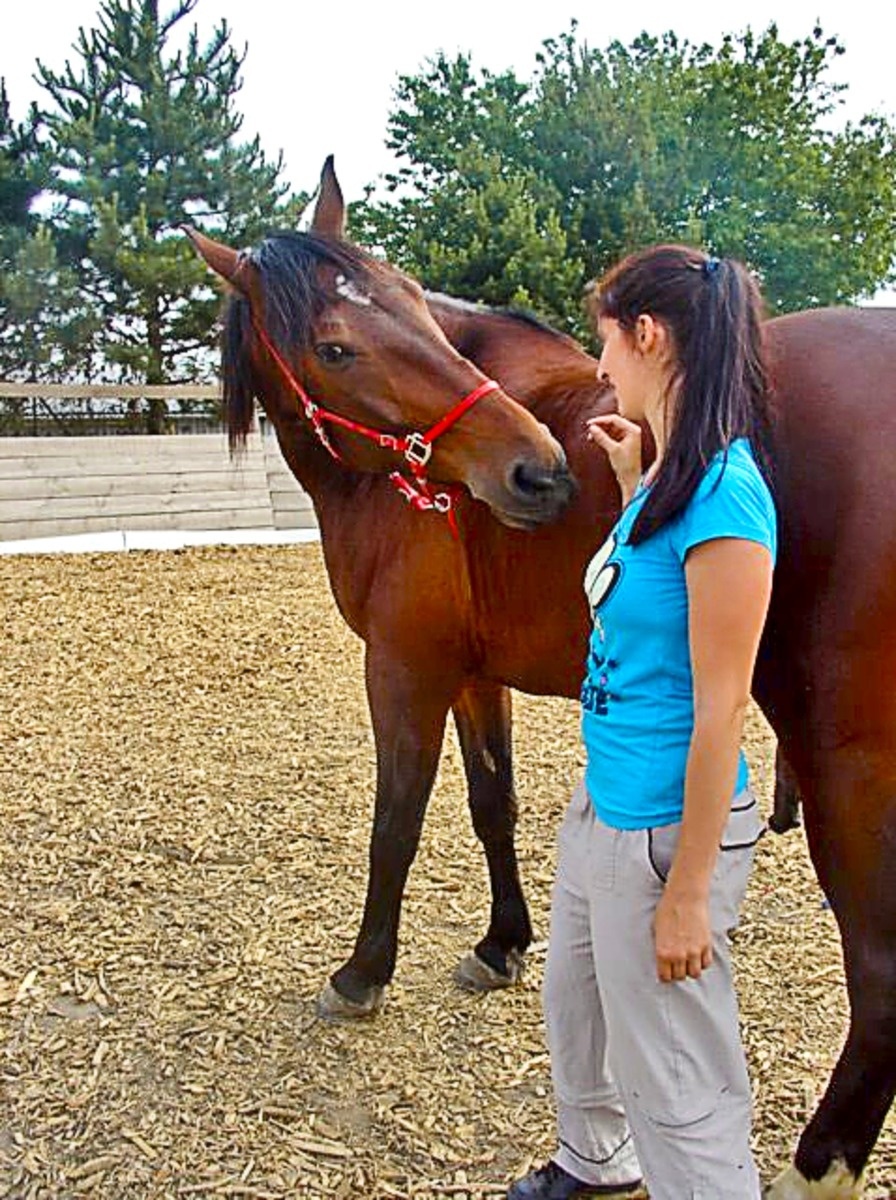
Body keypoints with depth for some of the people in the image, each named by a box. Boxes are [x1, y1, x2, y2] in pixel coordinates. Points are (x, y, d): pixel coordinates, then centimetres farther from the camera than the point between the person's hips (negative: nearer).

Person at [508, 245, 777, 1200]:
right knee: (573, 1006, 30)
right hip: (602, 800, 10)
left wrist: (688, 894, -19)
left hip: (663, 827, -10)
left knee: (678, 1089, 8)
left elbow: (719, 712, -24)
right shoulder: (670, 478, 2)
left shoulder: (722, 493, -25)